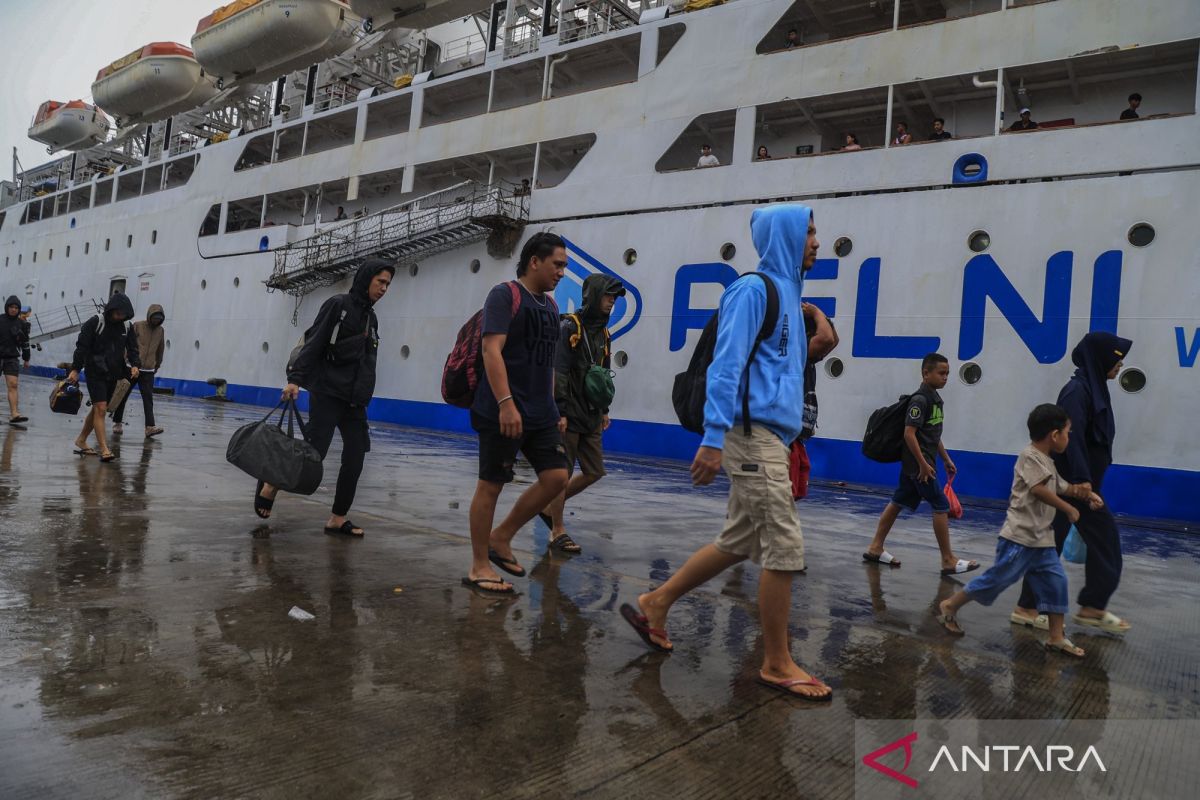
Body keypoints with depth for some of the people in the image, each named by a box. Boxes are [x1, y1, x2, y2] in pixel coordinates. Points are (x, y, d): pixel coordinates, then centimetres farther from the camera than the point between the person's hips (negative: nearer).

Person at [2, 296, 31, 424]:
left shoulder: (22, 324, 6)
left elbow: (25, 342, 13)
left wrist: (26, 359, 14)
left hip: (12, 358, 1)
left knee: (13, 385, -9)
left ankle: (14, 414, -15)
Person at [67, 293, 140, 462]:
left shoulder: (127, 326, 5)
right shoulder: (95, 323, -9)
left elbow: (132, 348, 10)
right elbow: (82, 346, -8)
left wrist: (134, 364, -9)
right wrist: (75, 369, -13)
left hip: (113, 374, 6)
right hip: (95, 373, -6)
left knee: (97, 409, 15)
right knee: (101, 408, -13)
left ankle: (81, 441, 31)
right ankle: (104, 449, -14)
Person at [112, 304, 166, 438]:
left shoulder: (161, 331, 8)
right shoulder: (137, 326, -3)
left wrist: (157, 365, 23)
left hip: (148, 371, 2)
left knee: (148, 399, -8)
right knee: (123, 396, 8)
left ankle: (150, 427, -18)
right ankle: (118, 423, 23)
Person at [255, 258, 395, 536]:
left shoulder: (371, 318, 17)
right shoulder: (337, 305, -3)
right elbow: (313, 344, -11)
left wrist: (363, 398, 16)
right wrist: (295, 378, -21)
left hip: (354, 402, 7)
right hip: (326, 395, -6)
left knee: (355, 461, 0)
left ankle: (337, 520, 9)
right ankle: (270, 486, 18)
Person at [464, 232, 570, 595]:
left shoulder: (550, 304, 17)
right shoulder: (505, 295, -7)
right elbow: (492, 350, -18)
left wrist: (553, 410, 19)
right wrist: (506, 403, -27)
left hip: (541, 413, 8)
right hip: (503, 413, -8)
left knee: (556, 477, 2)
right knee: (491, 484, 0)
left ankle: (500, 539, 18)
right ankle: (479, 567, 12)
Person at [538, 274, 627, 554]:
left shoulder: (603, 332, 15)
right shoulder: (569, 327, -10)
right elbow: (557, 372, -16)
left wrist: (604, 410, 20)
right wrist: (560, 412, -20)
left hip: (590, 415, 8)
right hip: (569, 415, -8)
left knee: (594, 471, 9)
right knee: (562, 473, -1)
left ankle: (550, 505, 27)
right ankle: (558, 532, 11)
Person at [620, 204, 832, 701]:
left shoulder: (787, 291, 20)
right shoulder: (753, 289, -9)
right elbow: (726, 365, -17)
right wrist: (713, 439, -22)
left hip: (770, 437, 10)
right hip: (754, 435, -9)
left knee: (739, 542, 14)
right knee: (784, 548, -4)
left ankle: (655, 604, 26)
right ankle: (777, 664, 10)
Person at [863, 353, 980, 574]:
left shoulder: (935, 398, 14)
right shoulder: (920, 399, -16)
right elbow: (909, 434, -22)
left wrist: (946, 459, 20)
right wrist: (923, 464, -21)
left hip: (913, 464, 10)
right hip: (918, 462, -10)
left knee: (898, 503, 12)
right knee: (941, 506, -5)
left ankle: (875, 548, 18)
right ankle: (948, 561, 3)